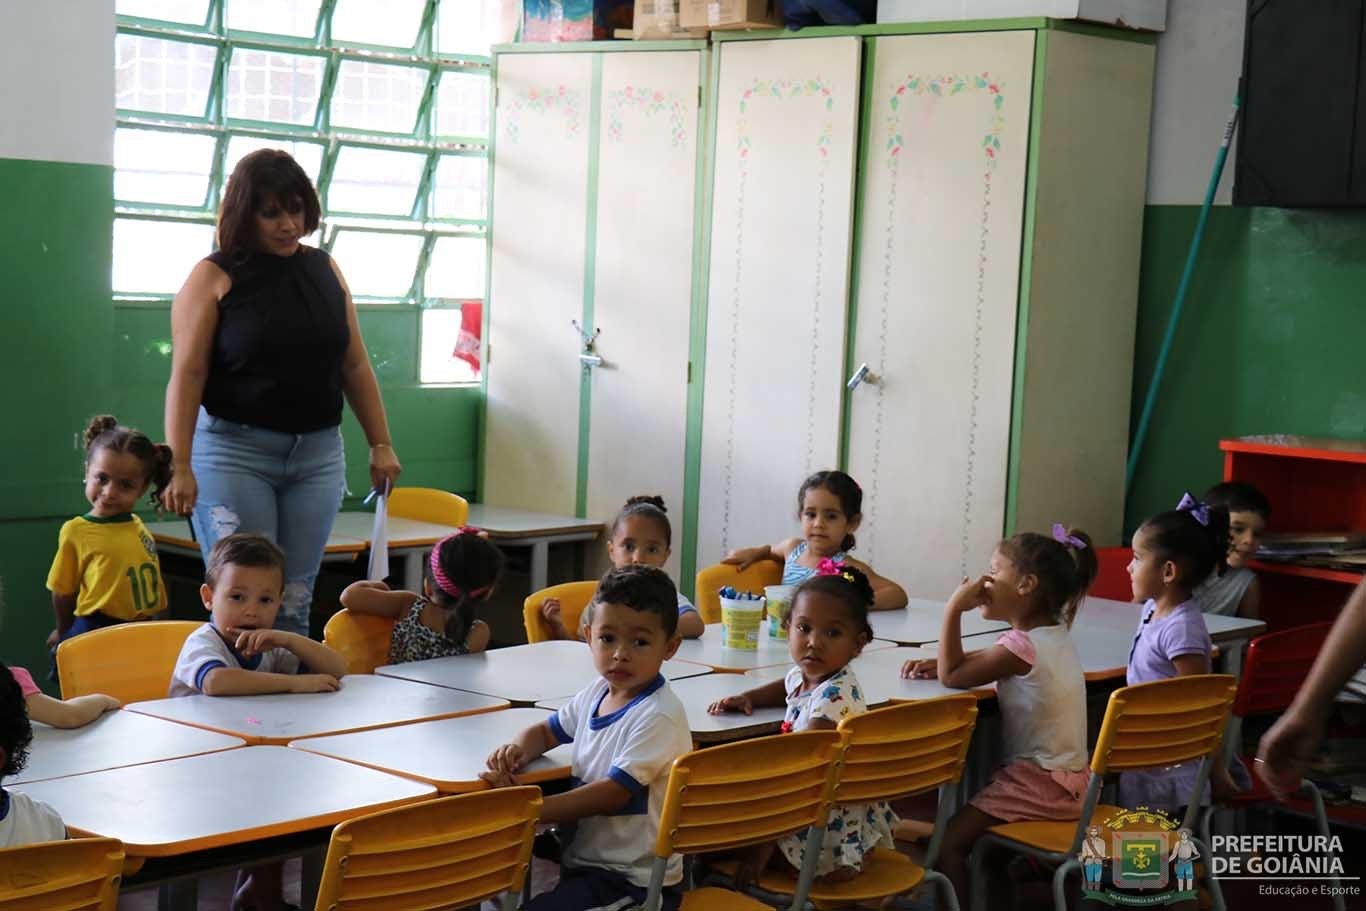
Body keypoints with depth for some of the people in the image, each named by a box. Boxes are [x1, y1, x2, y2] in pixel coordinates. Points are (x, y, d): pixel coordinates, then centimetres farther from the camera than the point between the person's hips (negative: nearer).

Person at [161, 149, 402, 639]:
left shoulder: (324, 269, 10)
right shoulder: (214, 277, -3)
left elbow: (354, 364, 14)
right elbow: (187, 374, -9)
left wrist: (381, 444, 8)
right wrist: (179, 466, -17)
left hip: (317, 453, 4)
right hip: (234, 451, -4)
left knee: (294, 603, 5)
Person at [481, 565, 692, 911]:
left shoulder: (658, 716, -18)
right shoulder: (596, 693, 6)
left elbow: (614, 793, -23)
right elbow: (545, 732, 20)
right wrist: (518, 750, -4)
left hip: (633, 880, -8)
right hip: (582, 859, 8)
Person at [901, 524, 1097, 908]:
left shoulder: (1022, 646, -20)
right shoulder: (1055, 636, 10)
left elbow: (952, 677, -16)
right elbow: (979, 663, 20)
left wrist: (954, 609, -15)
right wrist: (941, 662, 3)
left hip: (1038, 782, -10)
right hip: (1067, 779, 10)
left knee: (948, 842, -16)